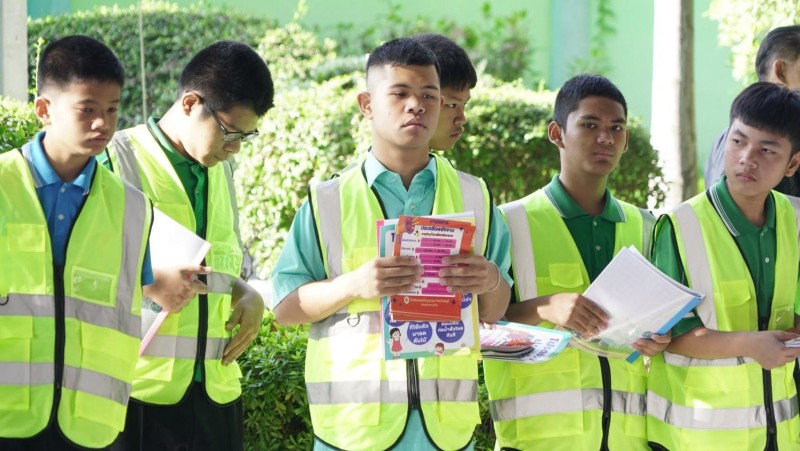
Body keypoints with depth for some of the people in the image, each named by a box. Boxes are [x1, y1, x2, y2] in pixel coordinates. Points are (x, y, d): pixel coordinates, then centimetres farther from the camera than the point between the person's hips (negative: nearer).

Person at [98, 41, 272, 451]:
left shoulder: (220, 169, 18)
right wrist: (149, 283, -20)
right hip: (142, 386, -6)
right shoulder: (118, 160, -4)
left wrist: (249, 297, 6)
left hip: (215, 385, 6)